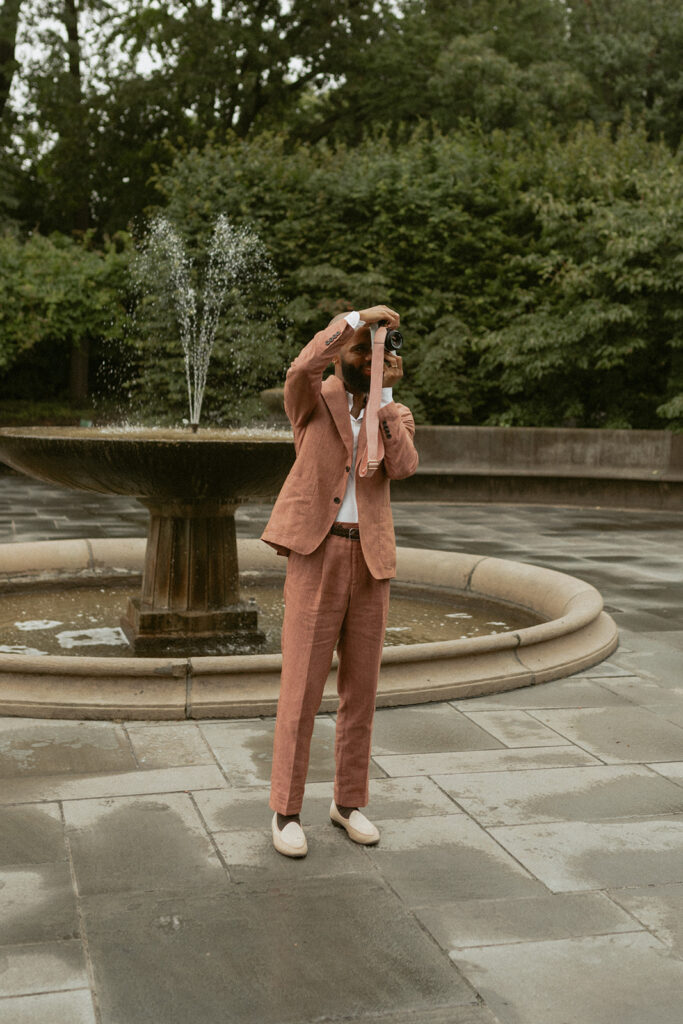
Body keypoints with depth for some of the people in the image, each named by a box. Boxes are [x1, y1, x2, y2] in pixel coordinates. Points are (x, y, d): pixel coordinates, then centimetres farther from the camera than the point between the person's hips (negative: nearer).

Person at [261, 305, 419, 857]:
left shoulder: (397, 415, 12)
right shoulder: (315, 399, 4)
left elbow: (402, 467, -9)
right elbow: (302, 368, -22)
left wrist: (385, 398, -12)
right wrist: (357, 316, -21)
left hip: (371, 562, 4)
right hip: (316, 555, -4)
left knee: (361, 689, 10)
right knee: (301, 688, -4)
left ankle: (349, 802, 24)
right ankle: (286, 813, 7)